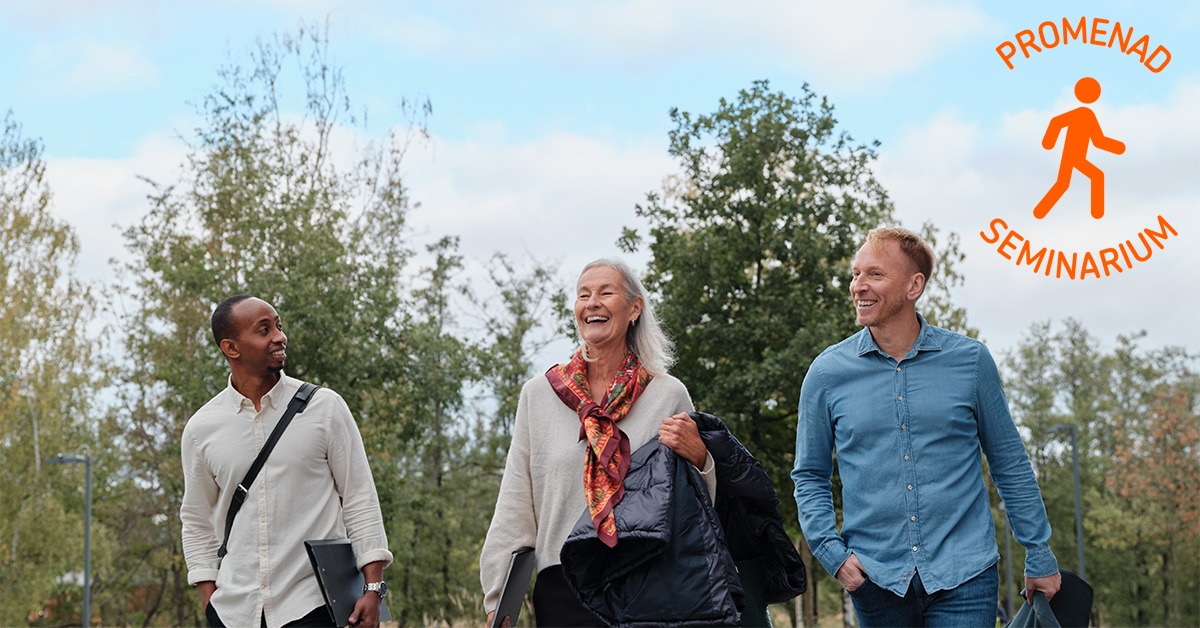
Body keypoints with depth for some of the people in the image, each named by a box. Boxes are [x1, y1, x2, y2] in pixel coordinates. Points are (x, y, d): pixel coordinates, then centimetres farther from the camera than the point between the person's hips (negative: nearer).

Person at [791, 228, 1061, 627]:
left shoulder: (970, 361, 2)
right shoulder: (827, 373, 3)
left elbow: (1010, 465, 10)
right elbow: (809, 477, 10)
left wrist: (1039, 557, 10)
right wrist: (831, 552, -4)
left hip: (963, 578, -1)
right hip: (875, 577, 1)